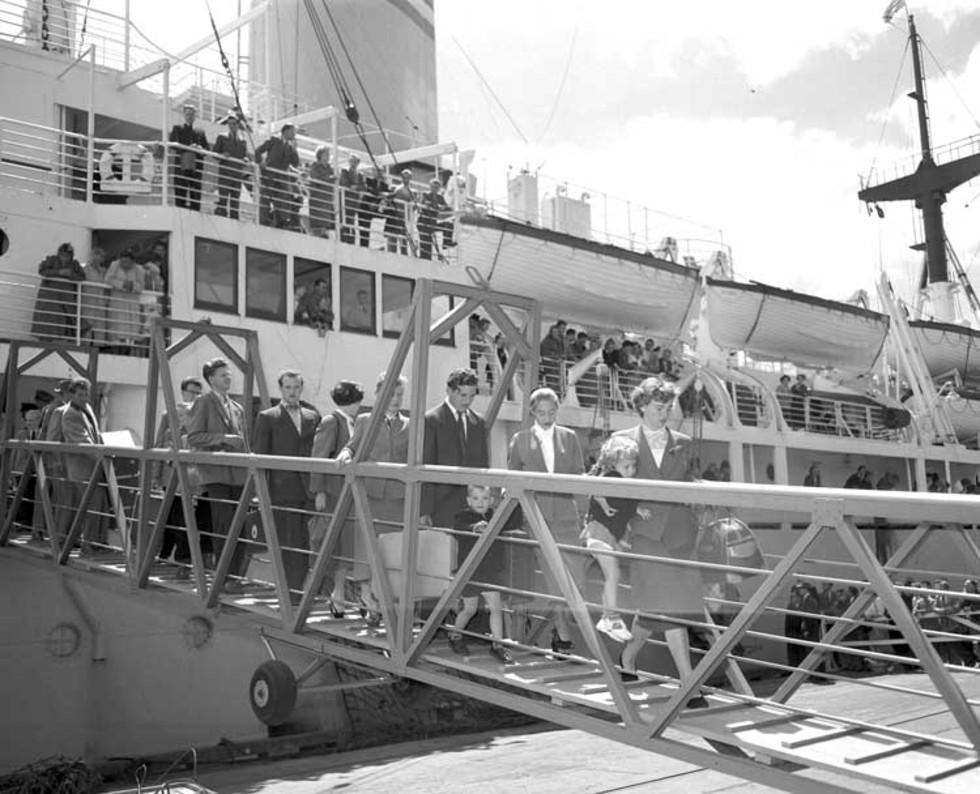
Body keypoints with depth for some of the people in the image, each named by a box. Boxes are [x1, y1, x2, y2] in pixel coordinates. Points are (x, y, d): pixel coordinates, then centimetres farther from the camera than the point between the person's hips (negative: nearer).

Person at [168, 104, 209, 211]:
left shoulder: (200, 132, 19)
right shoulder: (177, 128, 12)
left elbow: (207, 148, 14)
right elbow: (173, 144, -2)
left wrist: (200, 149, -9)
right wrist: (188, 148, -16)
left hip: (196, 166, 3)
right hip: (181, 165, -2)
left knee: (196, 194, -3)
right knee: (180, 194, -7)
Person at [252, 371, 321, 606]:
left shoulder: (313, 418, 14)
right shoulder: (267, 418, 2)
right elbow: (258, 458, 1)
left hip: (309, 491, 3)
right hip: (283, 491, -3)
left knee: (306, 544, 3)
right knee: (288, 544, -4)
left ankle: (303, 591, 12)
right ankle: (289, 594, 2)